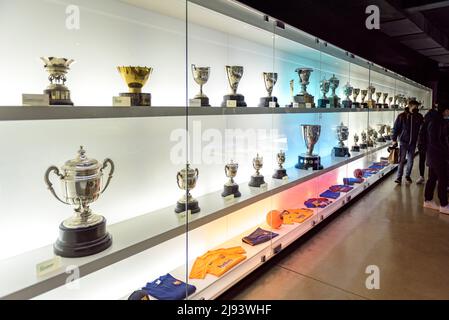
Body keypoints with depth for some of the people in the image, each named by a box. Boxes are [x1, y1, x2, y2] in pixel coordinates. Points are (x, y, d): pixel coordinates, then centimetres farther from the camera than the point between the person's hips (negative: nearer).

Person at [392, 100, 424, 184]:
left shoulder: (419, 117, -1)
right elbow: (396, 128, -4)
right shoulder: (402, 116, -8)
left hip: (413, 142, 3)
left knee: (410, 160, 10)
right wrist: (394, 139, -5)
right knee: (402, 160, -2)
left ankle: (408, 175, 24)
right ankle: (399, 177, 4)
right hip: (403, 141, -3)